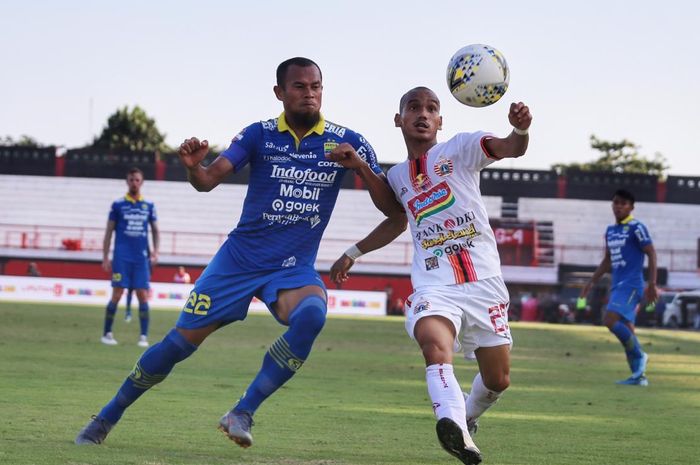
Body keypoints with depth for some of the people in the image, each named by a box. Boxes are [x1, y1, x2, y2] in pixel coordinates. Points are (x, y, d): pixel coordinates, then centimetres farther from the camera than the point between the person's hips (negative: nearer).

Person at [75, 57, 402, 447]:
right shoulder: (260, 135, -2)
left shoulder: (346, 142, -3)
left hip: (293, 269, 0)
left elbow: (393, 209, -6)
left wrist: (361, 166, -23)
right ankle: (107, 418, 18)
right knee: (182, 341, -1)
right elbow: (209, 180, -11)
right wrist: (192, 166, -35)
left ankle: (243, 413, -25)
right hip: (240, 258, 0)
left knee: (311, 315, -34)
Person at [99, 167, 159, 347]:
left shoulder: (149, 206, 10)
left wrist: (155, 251, 0)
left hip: (141, 258, 2)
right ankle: (107, 333, 5)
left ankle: (144, 337, 0)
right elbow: (109, 231, 7)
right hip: (121, 257, -2)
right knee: (117, 294, -6)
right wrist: (105, 258, 2)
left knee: (143, 295, -3)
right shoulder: (118, 204, 5)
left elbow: (155, 230, 16)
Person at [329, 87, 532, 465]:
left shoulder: (460, 148, 2)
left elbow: (511, 149, -16)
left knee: (498, 379, 6)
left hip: (483, 281, -1)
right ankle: (455, 427, -52)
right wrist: (354, 253, 37)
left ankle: (467, 417, 39)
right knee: (435, 344, -32)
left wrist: (520, 129, -39)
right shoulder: (397, 177, 15)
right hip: (433, 284, 1)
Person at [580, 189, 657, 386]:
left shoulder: (636, 228, -7)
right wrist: (591, 282, 22)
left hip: (631, 284, -8)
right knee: (626, 331, 6)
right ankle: (639, 376, 8)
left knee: (610, 320, -21)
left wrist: (652, 284, -15)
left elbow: (651, 254, -9)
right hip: (617, 285, 8)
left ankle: (639, 355, -9)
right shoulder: (610, 231, 16)